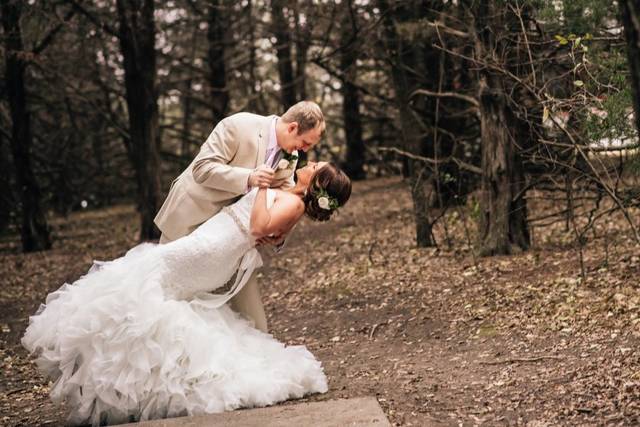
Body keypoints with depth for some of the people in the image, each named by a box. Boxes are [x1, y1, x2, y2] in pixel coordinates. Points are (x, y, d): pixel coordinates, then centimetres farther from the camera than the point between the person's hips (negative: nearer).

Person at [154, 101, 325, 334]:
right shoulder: (238, 125, -23)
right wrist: (248, 177, -37)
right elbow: (202, 168, -26)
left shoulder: (290, 157, -2)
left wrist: (279, 234, -20)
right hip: (192, 217, -5)